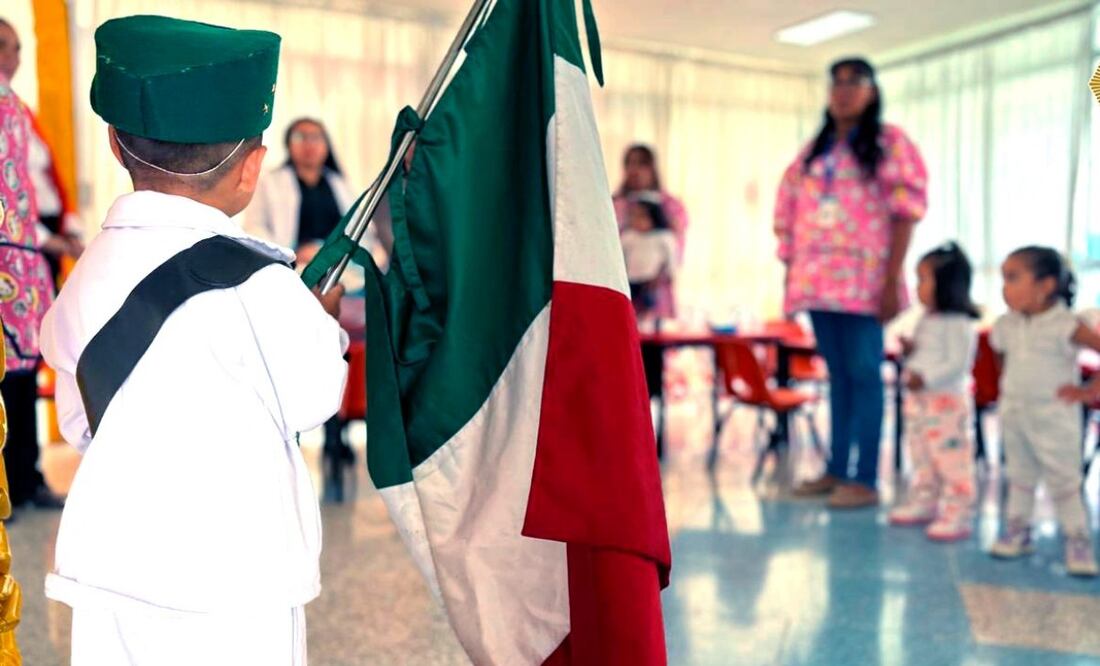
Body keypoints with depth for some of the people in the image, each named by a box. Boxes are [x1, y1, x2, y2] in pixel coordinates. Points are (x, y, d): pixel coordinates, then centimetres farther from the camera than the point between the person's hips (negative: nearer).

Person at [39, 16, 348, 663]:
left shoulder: (86, 273, 1)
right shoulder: (257, 282, -20)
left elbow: (79, 422, 12)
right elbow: (313, 399, -6)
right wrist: (323, 319, 12)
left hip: (108, 564, 6)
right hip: (228, 583, -6)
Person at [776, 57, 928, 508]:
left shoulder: (889, 143, 1)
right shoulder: (812, 152, 17)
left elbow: (906, 212, -7)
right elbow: (788, 216, 17)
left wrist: (892, 281, -14)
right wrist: (790, 276, 11)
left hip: (863, 280, -5)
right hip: (816, 281, 5)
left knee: (863, 376, -5)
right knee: (836, 375, 9)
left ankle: (865, 480, -1)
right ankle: (836, 471, 14)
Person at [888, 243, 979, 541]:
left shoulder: (958, 324, -17)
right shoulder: (926, 319, 11)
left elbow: (958, 363, -22)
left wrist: (926, 378, -29)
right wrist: (909, 351, 2)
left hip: (947, 402, -10)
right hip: (919, 399, 10)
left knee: (952, 460, -3)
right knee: (921, 458, 19)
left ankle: (957, 516, 3)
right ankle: (923, 503, 32)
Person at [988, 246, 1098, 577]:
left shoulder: (1065, 326, -16)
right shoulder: (1005, 326, 3)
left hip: (1054, 417, -5)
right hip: (1014, 415, 6)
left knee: (1064, 482, 1)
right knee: (1019, 477, 15)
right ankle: (1017, 531, 25)